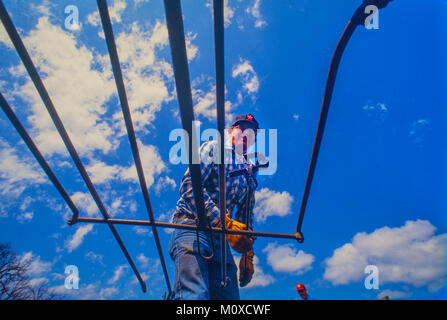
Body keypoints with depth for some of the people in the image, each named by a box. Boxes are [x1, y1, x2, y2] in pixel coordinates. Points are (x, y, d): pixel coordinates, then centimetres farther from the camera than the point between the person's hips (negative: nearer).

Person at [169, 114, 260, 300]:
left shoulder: (249, 176, 26)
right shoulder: (213, 149, 9)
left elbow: (246, 217, 28)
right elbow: (189, 184, -8)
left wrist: (248, 253, 14)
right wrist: (223, 221, -18)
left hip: (221, 237, 6)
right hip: (192, 225, -6)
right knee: (194, 295, -26)